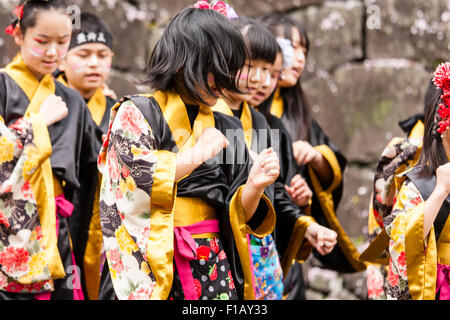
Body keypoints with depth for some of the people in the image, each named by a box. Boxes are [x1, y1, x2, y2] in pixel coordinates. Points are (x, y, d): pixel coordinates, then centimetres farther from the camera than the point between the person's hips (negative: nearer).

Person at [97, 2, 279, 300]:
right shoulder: (136, 113, 2)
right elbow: (134, 177, -16)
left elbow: (237, 217, 11)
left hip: (215, 266, 4)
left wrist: (254, 186, -8)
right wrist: (196, 155, -9)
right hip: (154, 268, -4)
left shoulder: (226, 129, 14)